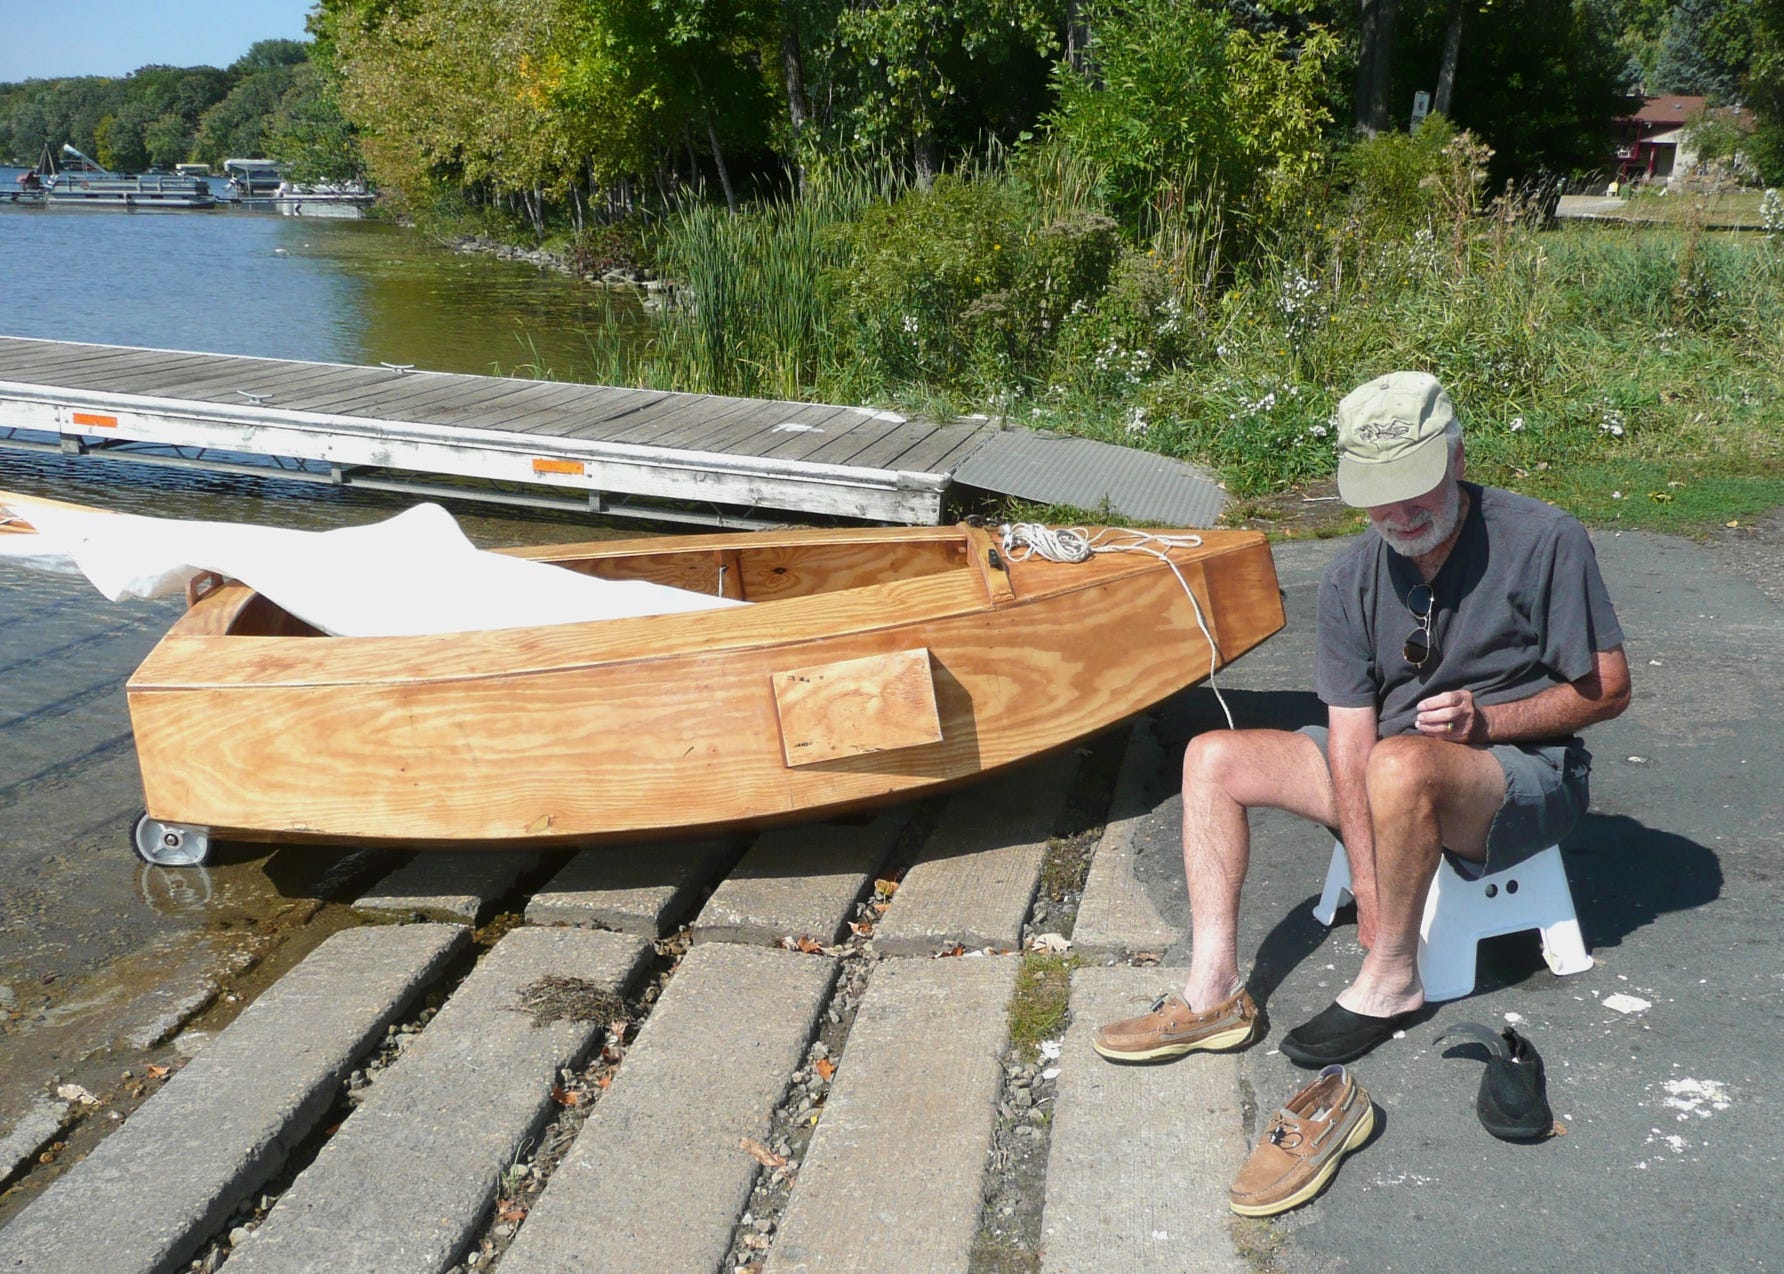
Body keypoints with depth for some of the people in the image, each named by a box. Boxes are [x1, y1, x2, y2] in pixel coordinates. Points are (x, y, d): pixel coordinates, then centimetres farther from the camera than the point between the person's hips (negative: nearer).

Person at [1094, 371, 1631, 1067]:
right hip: (1391, 779, 6)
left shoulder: (1545, 540, -15)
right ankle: (1214, 991, -12)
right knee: (1213, 758, -4)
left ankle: (1391, 982, -17)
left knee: (1400, 761, -39)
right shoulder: (1353, 577, -4)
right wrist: (1367, 884, -17)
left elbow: (1608, 689, -7)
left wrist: (1484, 720, -22)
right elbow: (1350, 737, -9)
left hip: (1527, 770, -6)